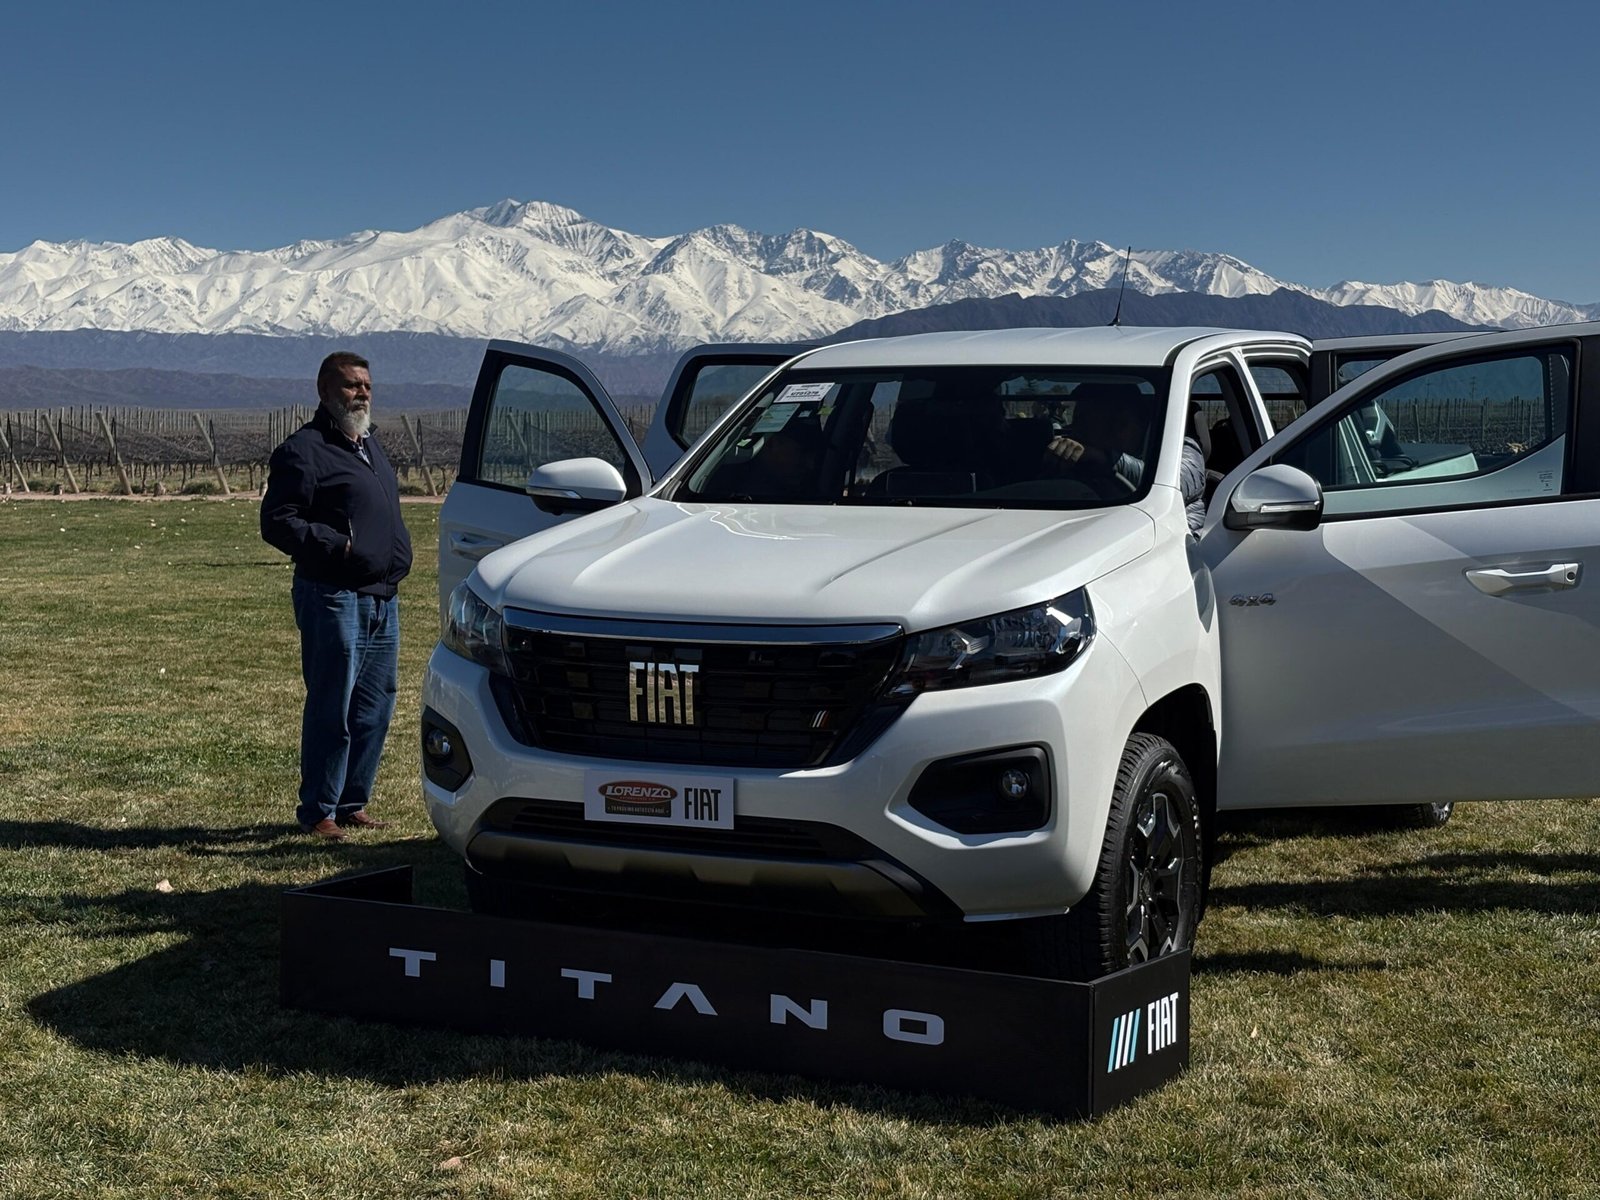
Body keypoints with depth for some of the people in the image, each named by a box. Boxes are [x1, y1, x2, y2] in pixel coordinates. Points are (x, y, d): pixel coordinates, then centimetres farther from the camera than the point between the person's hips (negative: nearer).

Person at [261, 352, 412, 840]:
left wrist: (397, 556, 16)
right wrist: (334, 544, -23)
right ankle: (318, 811, 5)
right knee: (331, 710, -4)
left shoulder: (370, 444, 20)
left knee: (375, 709, 11)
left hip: (383, 598, 8)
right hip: (334, 598, -8)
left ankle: (353, 803, 21)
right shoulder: (303, 450, -7)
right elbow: (276, 521, -14)